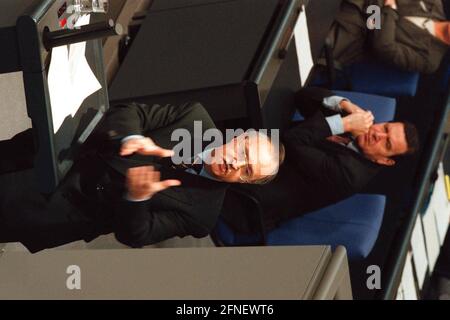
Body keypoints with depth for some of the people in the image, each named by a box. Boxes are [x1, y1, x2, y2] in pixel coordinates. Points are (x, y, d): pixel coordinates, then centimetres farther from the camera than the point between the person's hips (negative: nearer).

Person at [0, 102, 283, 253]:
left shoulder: (202, 213, -16)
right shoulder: (196, 117, -9)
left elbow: (134, 236, -17)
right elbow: (129, 113, -8)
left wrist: (137, 199, -38)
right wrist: (131, 137, -31)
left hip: (80, 206, -3)